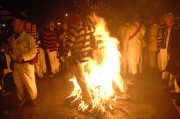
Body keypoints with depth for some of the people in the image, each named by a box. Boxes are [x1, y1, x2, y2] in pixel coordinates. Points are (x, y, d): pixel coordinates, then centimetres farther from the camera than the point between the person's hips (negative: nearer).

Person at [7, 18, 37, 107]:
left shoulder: (28, 37, -11)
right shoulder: (11, 38, 6)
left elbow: (33, 51, -13)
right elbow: (9, 49, 20)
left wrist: (23, 56, -24)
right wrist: (10, 54, -3)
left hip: (26, 64, -5)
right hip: (15, 65, 5)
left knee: (30, 83, 8)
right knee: (19, 84, 17)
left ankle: (33, 98, 31)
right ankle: (22, 99, 38)